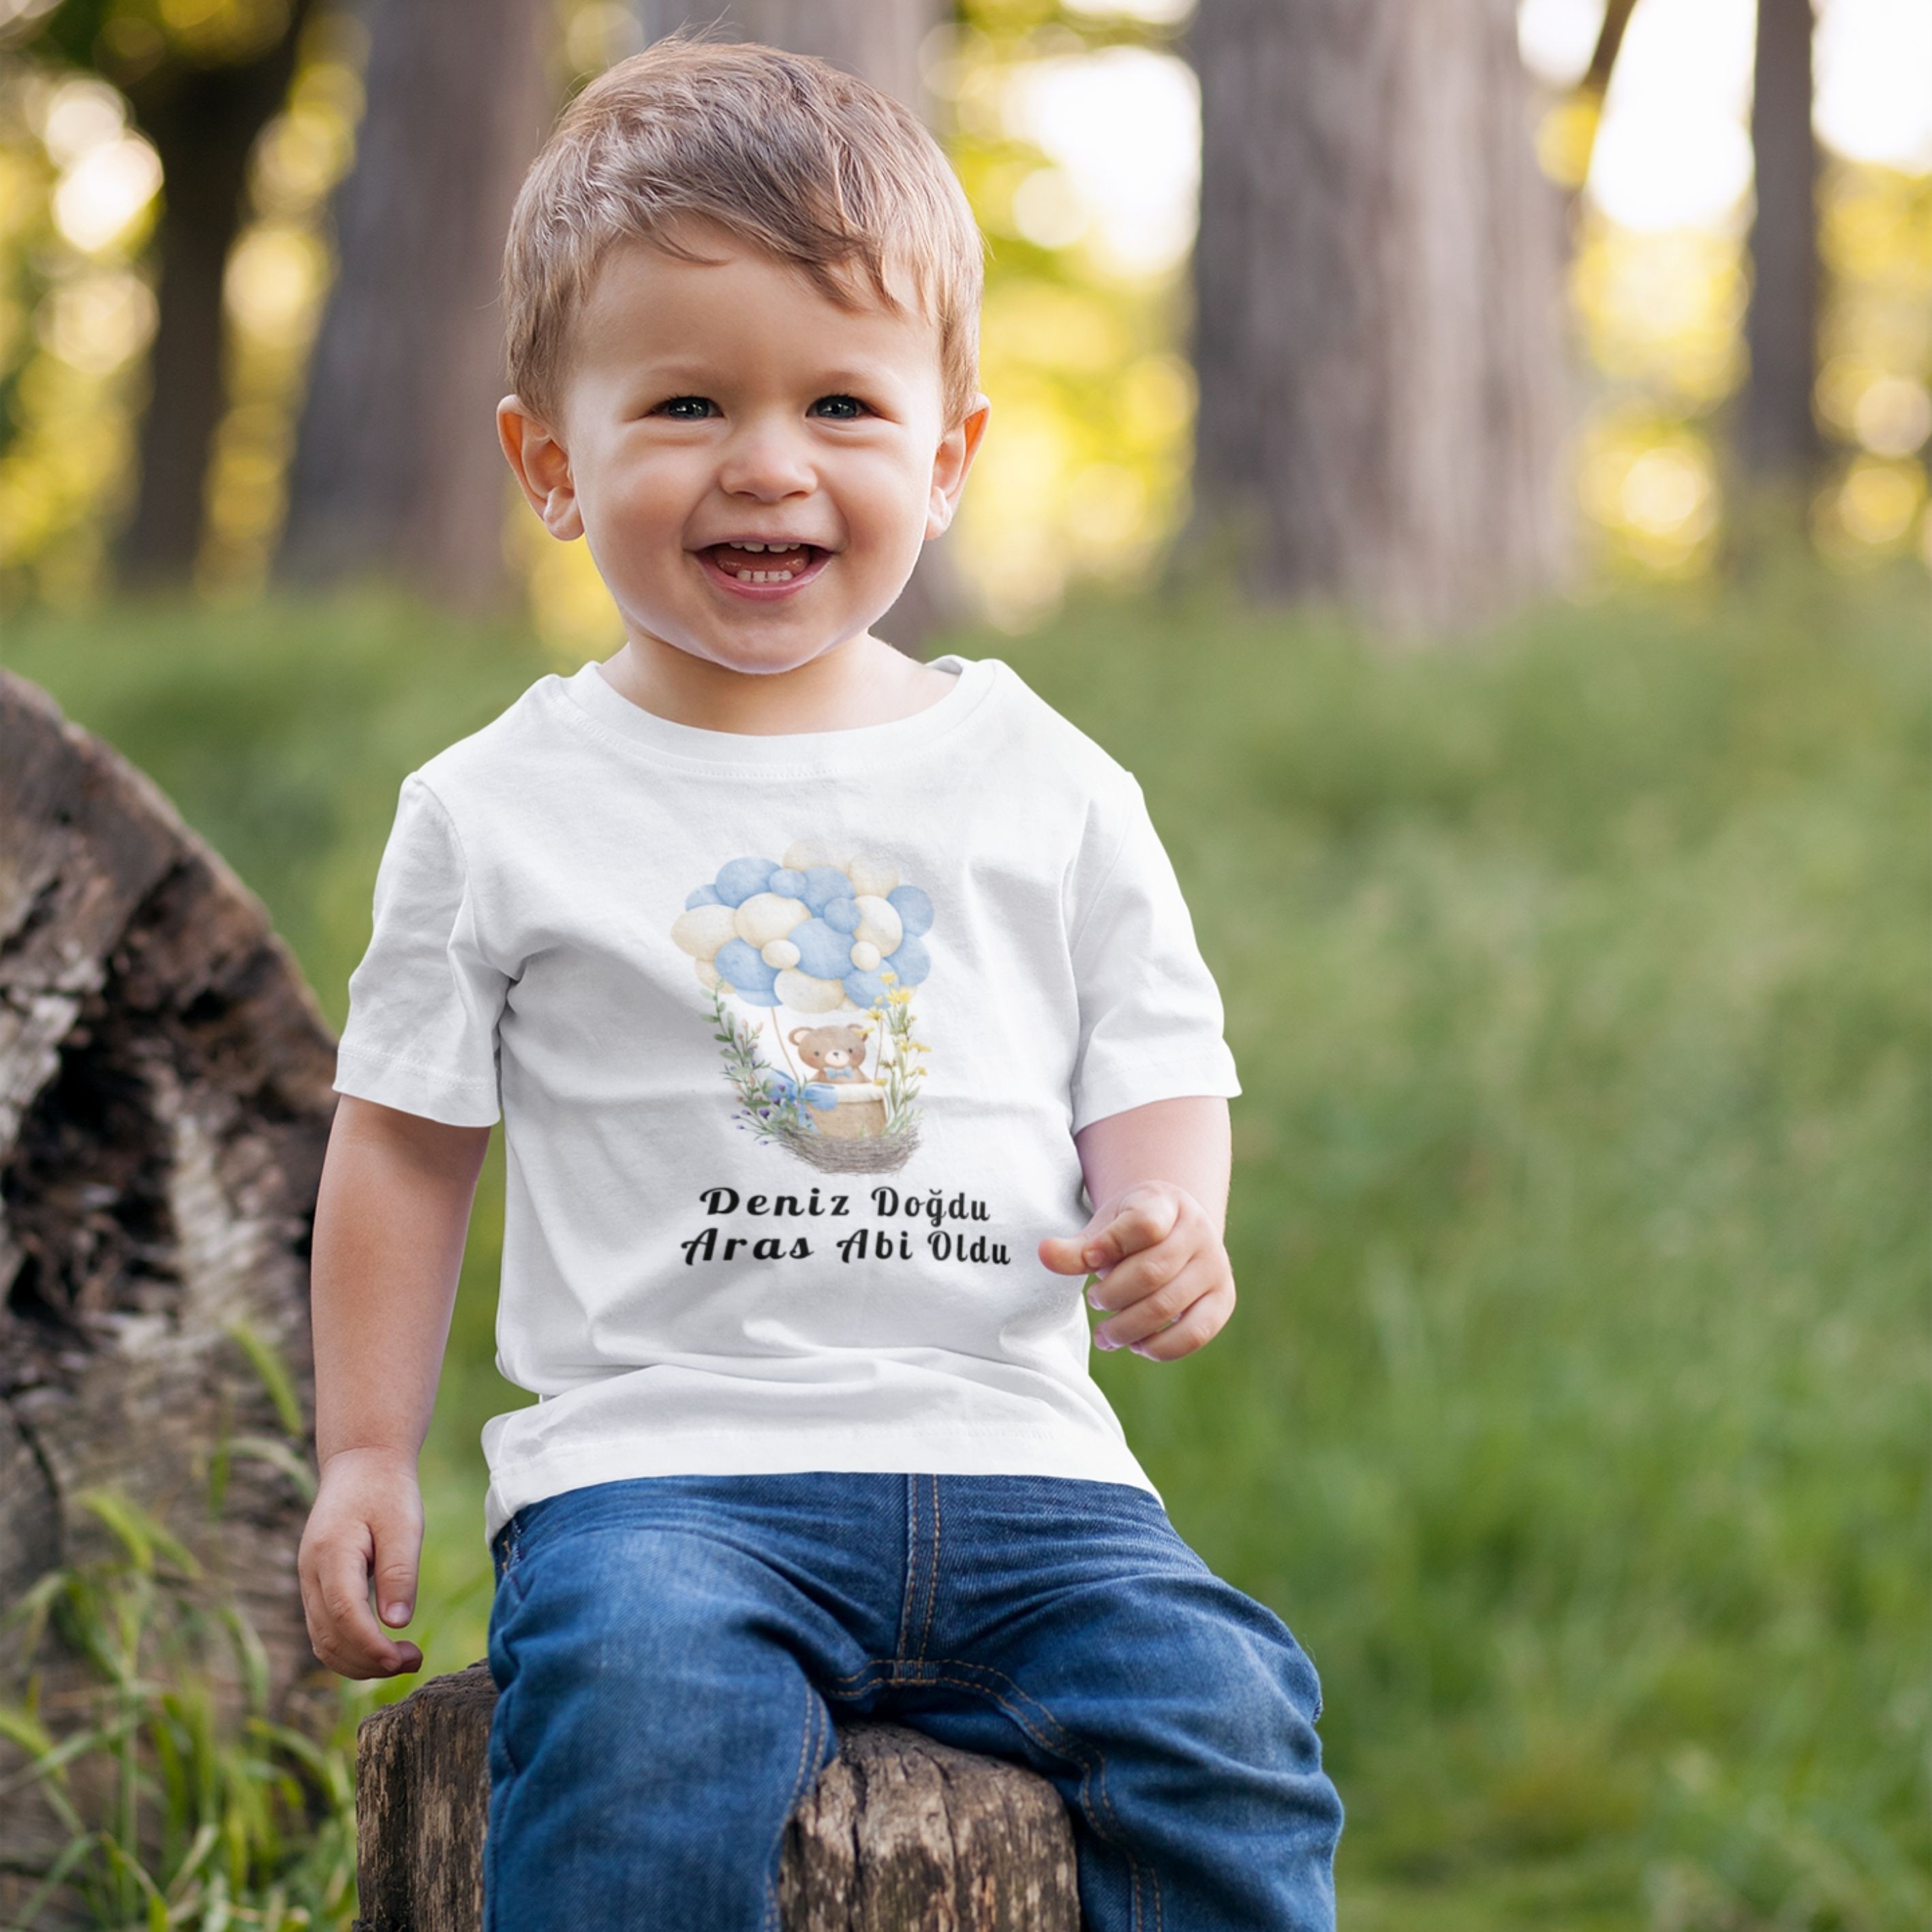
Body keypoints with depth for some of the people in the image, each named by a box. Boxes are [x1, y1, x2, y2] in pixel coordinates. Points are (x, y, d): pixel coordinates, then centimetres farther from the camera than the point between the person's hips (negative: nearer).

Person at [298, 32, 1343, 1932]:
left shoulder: (1046, 786, 11)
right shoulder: (499, 812, 7)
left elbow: (1156, 1070, 15)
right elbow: (406, 1135, 14)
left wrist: (1164, 1226, -8)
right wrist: (365, 1457, 10)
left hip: (1009, 1449, 2)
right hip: (656, 1455, -2)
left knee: (1226, 1720, -22)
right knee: (647, 1731, -33)